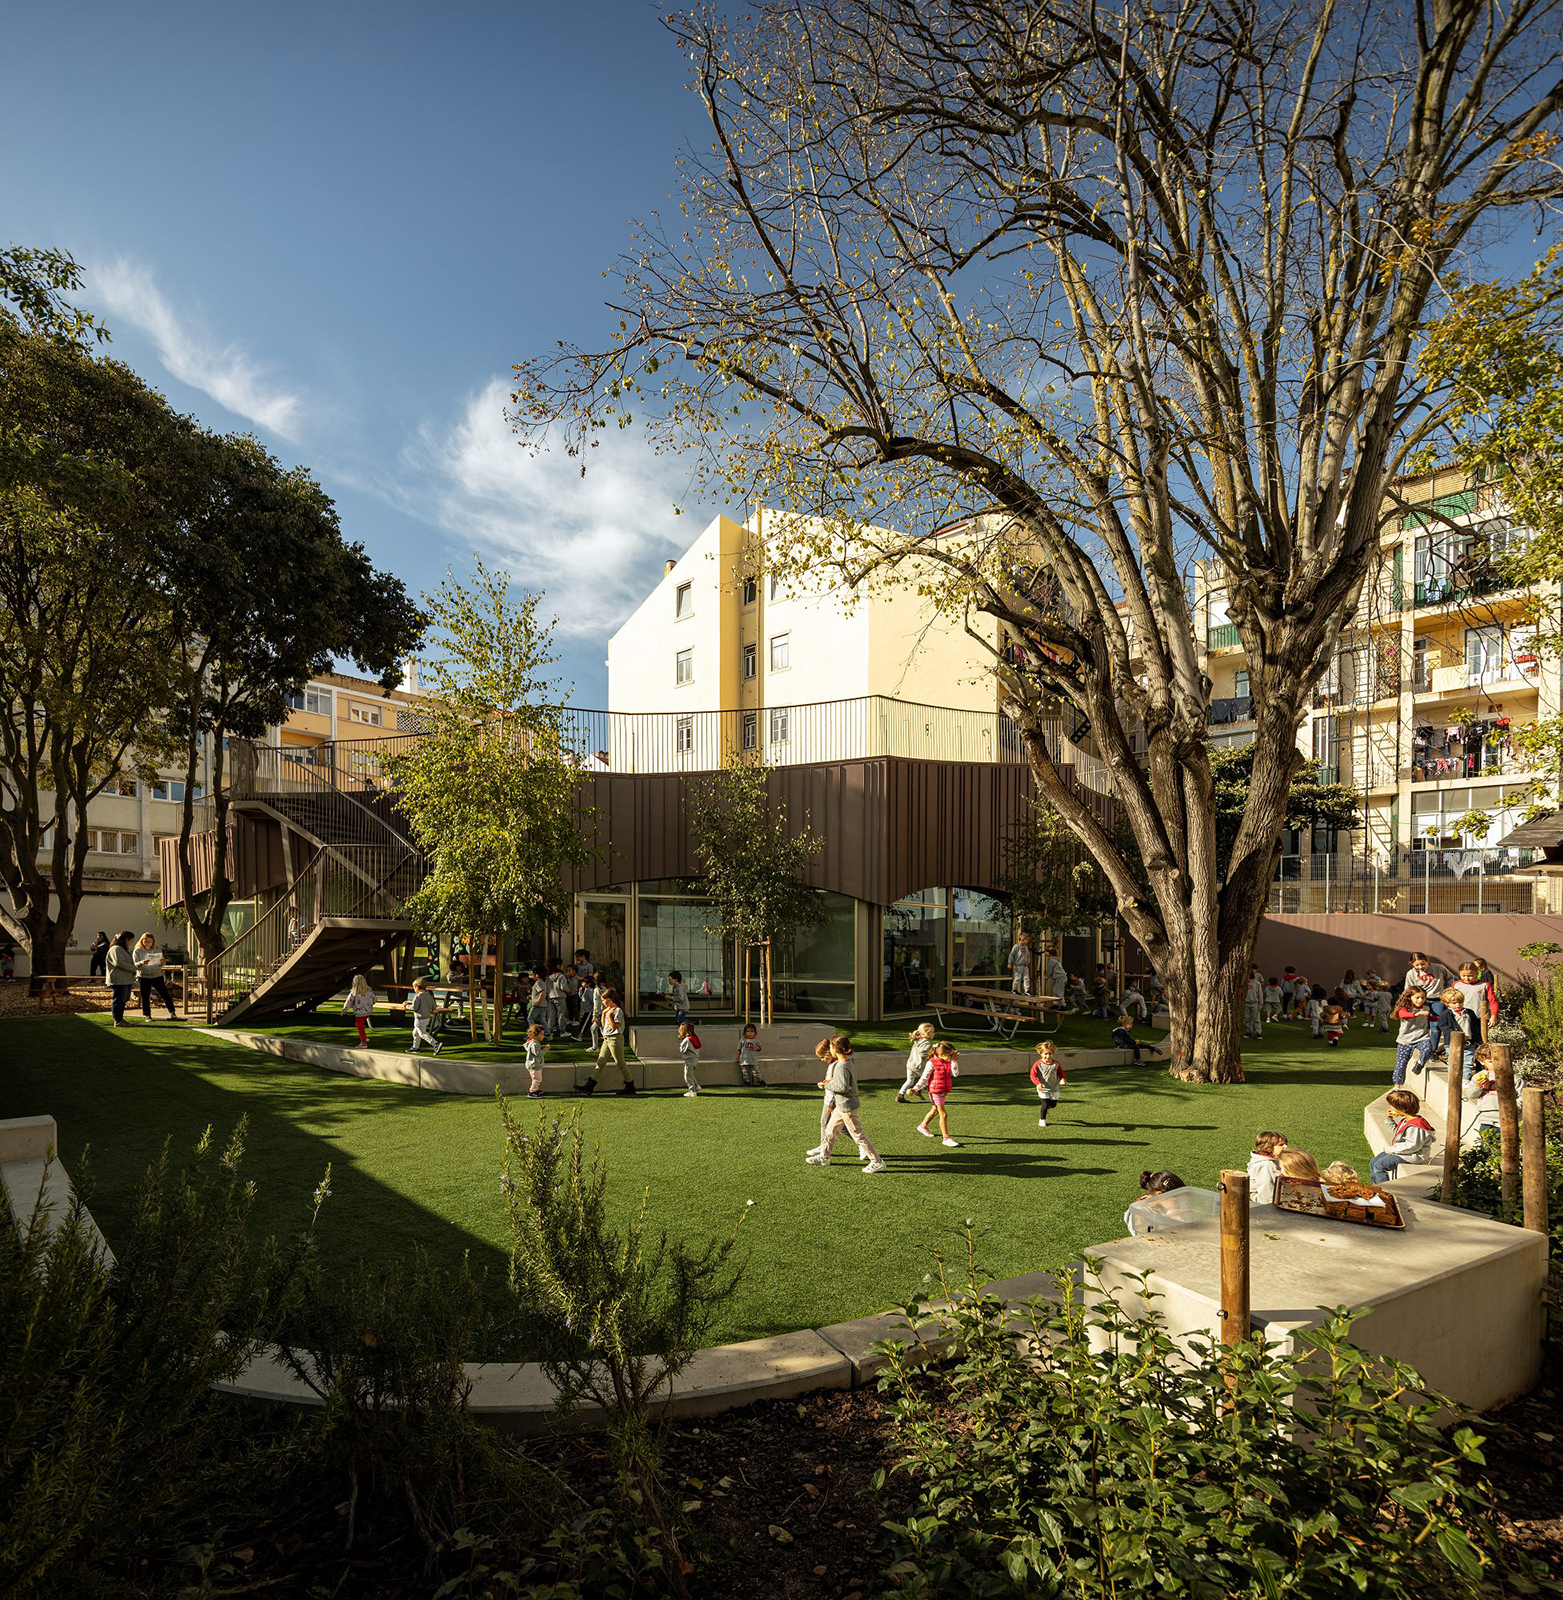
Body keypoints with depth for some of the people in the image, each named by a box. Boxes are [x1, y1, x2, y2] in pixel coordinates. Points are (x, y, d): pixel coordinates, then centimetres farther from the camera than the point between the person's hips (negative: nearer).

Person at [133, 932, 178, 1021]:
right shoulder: (138, 951, -1)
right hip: (144, 977, -1)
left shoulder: (157, 950, 5)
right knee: (145, 997, 2)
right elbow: (134, 965, -8)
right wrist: (142, 963, -27)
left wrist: (161, 962, -14)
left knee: (165, 994, -2)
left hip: (157, 976, 1)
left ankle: (173, 1014, 2)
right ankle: (147, 1016, 12)